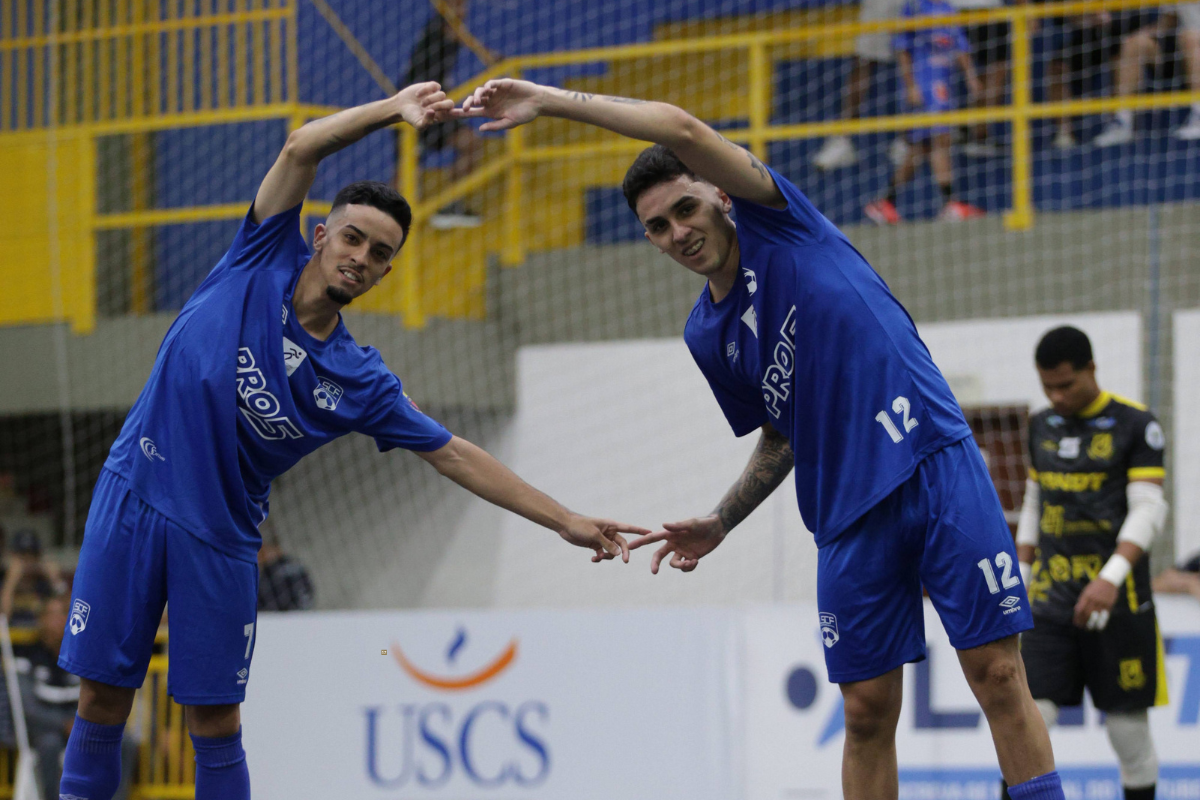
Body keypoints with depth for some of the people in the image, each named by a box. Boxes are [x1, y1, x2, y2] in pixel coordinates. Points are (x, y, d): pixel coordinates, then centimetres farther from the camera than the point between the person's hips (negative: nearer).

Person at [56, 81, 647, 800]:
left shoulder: (361, 382, -1)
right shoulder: (266, 262, -2)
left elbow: (456, 456, 2)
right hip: (134, 496, -1)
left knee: (215, 721, 0)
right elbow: (302, 148, -11)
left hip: (220, 535, 1)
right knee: (103, 700, -1)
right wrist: (390, 110, -21)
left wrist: (565, 520, -2)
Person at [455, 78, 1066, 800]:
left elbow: (683, 129, -14)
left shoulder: (777, 222, 0)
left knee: (998, 672, -8)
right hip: (851, 516, 5)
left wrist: (552, 101, -12)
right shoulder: (706, 337, 13)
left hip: (939, 465, -5)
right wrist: (720, 522, 12)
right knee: (868, 712, 2)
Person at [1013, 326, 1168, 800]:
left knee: (1128, 727, 1)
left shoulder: (1136, 425, -5)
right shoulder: (1042, 426, 13)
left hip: (1117, 603, -4)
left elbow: (1148, 512, -12)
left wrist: (1112, 576, -25)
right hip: (1050, 603, 4)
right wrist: (1020, 578, 14)